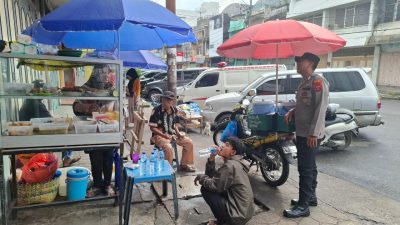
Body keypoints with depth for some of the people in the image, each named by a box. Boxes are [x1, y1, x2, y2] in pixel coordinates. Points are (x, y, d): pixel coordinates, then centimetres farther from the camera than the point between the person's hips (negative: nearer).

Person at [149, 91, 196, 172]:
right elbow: (152, 128, -14)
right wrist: (164, 135, -22)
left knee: (189, 142, -3)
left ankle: (184, 164, 12)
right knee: (168, 147, -35)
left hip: (172, 134, 7)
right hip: (159, 135, -7)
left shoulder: (174, 110, 6)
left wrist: (178, 133, 0)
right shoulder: (156, 110, -14)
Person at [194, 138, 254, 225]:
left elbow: (214, 186, -18)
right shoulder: (234, 163, 11)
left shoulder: (230, 165, -18)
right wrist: (211, 158, -1)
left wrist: (200, 177, -2)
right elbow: (211, 175, 11)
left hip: (238, 214, -9)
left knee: (205, 189, -5)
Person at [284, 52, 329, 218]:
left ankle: (303, 206, 2)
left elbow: (321, 108, -21)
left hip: (310, 134, -10)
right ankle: (311, 197, 31)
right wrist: (292, 111, 5)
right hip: (302, 132, 10)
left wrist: (313, 133, -24)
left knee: (305, 169, -6)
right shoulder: (304, 83, 16)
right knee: (309, 166, 18)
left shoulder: (318, 81, -14)